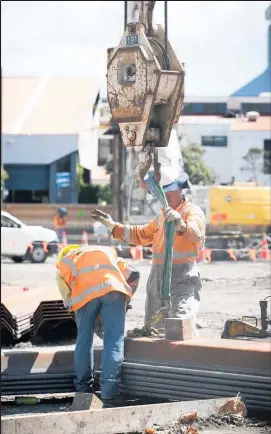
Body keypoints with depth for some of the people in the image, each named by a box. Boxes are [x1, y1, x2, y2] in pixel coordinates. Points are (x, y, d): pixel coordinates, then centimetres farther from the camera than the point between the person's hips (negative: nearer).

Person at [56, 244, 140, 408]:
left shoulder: (63, 262, 32)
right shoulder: (107, 251, 39)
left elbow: (69, 299, 19)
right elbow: (133, 275, 27)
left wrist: (95, 321, 24)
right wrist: (125, 303, 31)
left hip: (85, 293, -1)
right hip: (114, 290, 1)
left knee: (84, 339, 15)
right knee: (114, 342, -1)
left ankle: (83, 388, 20)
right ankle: (109, 393, -8)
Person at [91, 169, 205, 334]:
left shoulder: (192, 211, -7)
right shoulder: (163, 216, 23)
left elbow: (196, 233, -31)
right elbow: (141, 234, 38)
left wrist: (181, 225, -53)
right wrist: (113, 226, 33)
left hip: (182, 278, -9)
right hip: (157, 277, 9)